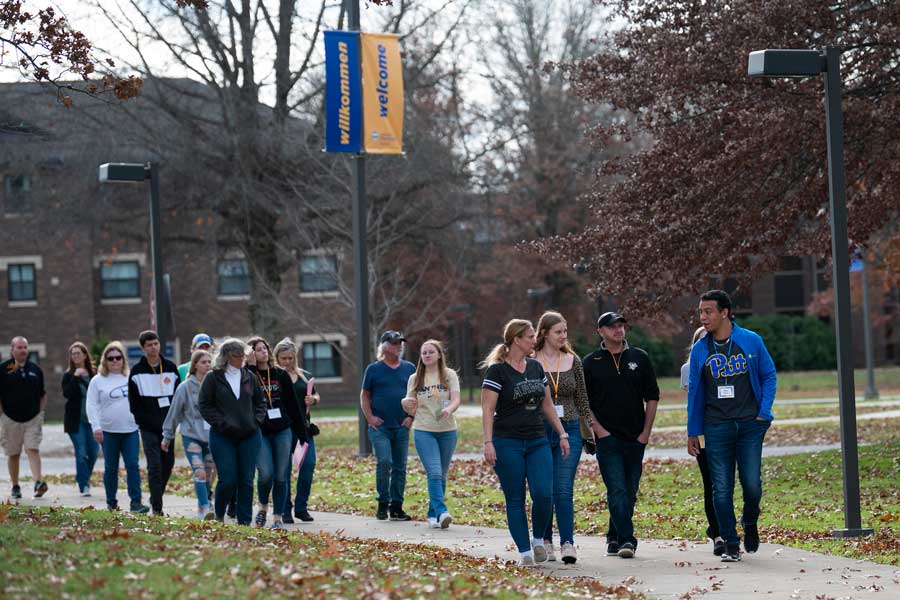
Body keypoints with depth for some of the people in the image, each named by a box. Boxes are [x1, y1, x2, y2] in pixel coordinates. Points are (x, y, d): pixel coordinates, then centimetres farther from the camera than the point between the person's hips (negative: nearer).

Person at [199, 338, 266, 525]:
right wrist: (222, 423, -12)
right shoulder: (213, 378, -3)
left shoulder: (250, 377, 8)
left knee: (246, 480, 3)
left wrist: (256, 420, 1)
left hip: (250, 436, 4)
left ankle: (245, 521, 9)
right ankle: (219, 515, 17)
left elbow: (260, 402, 17)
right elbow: (205, 406, -3)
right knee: (228, 480, -8)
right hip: (223, 437, -4)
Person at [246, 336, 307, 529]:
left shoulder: (281, 375, 8)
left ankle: (278, 517, 9)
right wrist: (251, 367, -18)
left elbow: (293, 405, 10)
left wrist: (302, 433, 9)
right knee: (266, 474, -14)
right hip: (259, 433, -3)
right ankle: (263, 506, 13)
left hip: (282, 431, 3)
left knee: (281, 477, 1)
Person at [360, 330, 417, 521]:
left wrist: (411, 416, 1)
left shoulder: (409, 368, 9)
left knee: (400, 467, 4)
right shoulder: (374, 369, 3)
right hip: (380, 426, -3)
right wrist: (370, 417, -5)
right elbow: (364, 396, 7)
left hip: (402, 427, 3)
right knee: (384, 462, -16)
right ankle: (383, 504, -3)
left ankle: (396, 506, 11)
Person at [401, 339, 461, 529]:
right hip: (423, 431, -1)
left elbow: (456, 400, -9)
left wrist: (448, 409, -31)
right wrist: (406, 404, -16)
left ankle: (433, 514, 21)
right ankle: (442, 512, -26)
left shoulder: (449, 375, 3)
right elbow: (411, 410, 8)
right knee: (434, 473, -17)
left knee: (441, 475, 9)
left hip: (447, 431, 1)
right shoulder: (415, 378, 7)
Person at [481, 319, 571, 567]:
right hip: (508, 443, -5)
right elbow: (487, 410, -10)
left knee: (544, 495, -9)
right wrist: (488, 443, -17)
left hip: (537, 441, 5)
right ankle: (524, 552, 7)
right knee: (515, 499, 0)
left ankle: (538, 540, 13)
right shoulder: (497, 370, -6)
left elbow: (547, 405, 19)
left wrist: (562, 434, 15)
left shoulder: (536, 368, 12)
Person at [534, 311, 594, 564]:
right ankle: (545, 542, 15)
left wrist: (591, 425, 9)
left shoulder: (573, 361, 8)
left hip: (569, 430, 1)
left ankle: (567, 543, -9)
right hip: (539, 430, -1)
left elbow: (582, 398, 14)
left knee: (564, 489, -8)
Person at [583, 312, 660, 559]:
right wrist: (598, 430, -6)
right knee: (617, 490, -14)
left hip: (636, 438, 3)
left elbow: (652, 397, 11)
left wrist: (646, 432, 3)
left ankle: (614, 538, 19)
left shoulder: (639, 358, 9)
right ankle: (626, 539, -18)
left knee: (629, 492, 6)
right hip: (607, 437, -3)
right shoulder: (590, 363, 4)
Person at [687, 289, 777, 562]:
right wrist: (693, 432, 9)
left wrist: (763, 413, -3)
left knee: (752, 484, -5)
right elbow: (694, 391, 11)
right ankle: (731, 544, 8)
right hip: (716, 428, 1)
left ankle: (750, 524, 25)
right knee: (721, 489, -1)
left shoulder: (751, 341, 2)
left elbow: (769, 376, 9)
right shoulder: (700, 350, 6)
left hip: (750, 425, -1)